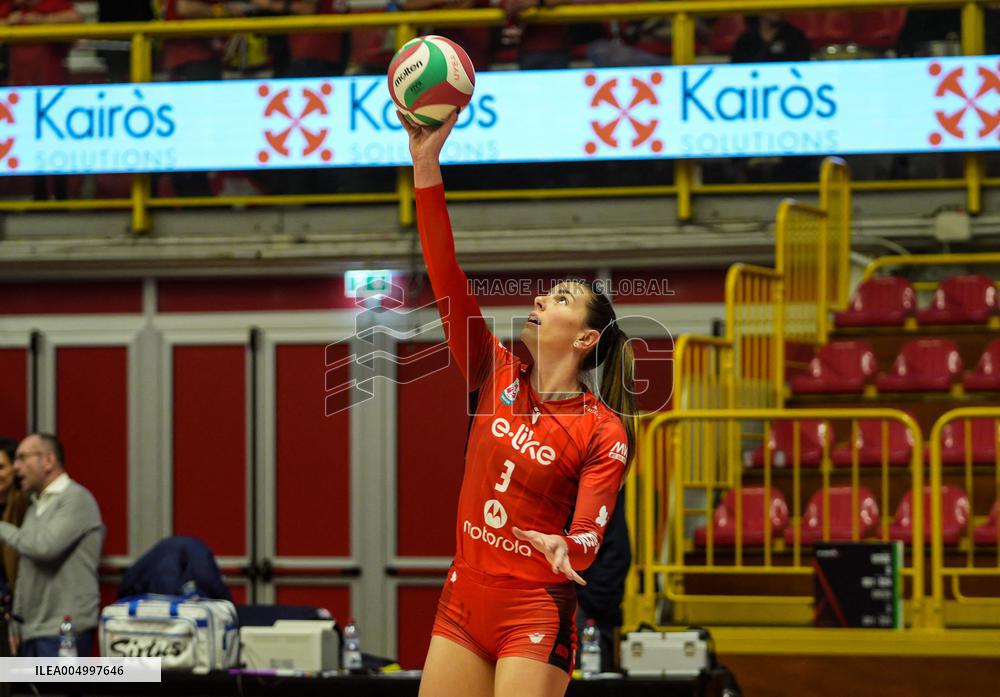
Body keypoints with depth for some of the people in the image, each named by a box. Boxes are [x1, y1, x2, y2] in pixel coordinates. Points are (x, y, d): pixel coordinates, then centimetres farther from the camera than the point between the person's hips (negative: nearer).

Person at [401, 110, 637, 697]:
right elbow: (448, 278, -4)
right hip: (463, 601, 5)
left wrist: (565, 547, -42)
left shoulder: (604, 432, -8)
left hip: (535, 614, -5)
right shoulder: (498, 376, 3)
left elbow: (589, 535, -16)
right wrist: (427, 164, -12)